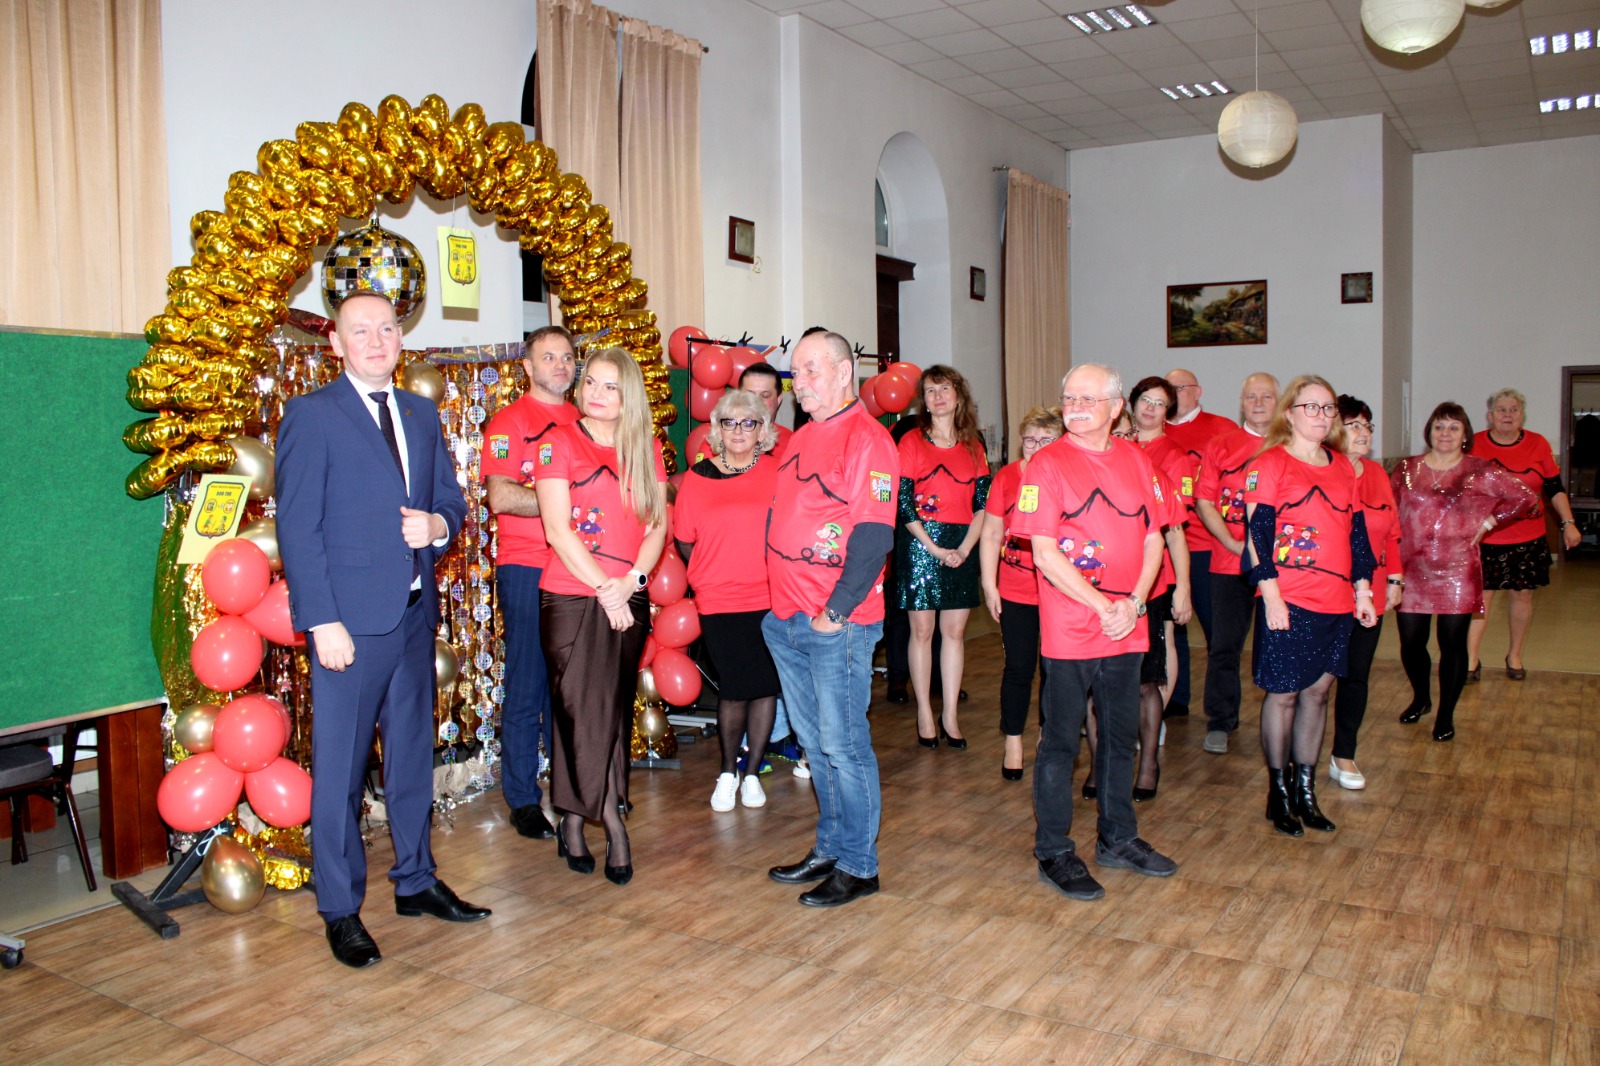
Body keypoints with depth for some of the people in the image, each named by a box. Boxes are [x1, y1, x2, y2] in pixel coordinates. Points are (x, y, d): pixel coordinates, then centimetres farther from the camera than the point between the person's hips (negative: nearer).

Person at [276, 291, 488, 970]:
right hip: (350, 617, -6)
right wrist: (323, 621, -15)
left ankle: (415, 881, 30)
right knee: (339, 768, 2)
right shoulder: (310, 415, -4)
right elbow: (297, 528, -9)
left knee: (413, 755, 16)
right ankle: (341, 910, 15)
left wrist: (438, 525, -8)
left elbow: (451, 500, 17)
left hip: (416, 612, 6)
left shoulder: (422, 414, 13)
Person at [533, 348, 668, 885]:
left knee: (614, 709, 7)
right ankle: (612, 821, 5)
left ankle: (572, 821, 19)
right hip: (571, 597, -4)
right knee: (583, 708, -6)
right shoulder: (559, 442, -1)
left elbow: (658, 523, 7)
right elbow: (558, 529, -8)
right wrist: (604, 588, -13)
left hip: (628, 599, 4)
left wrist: (632, 579, -9)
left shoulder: (646, 450, 10)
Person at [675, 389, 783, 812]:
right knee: (734, 690, 3)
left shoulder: (779, 472, 1)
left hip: (771, 600, 1)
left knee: (766, 686, 6)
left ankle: (752, 773, 23)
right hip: (719, 602, 0)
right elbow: (684, 540, 9)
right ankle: (728, 773, 24)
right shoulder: (698, 477, 3)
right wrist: (714, 573, 8)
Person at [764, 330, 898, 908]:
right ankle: (829, 848, 30)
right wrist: (780, 599, 14)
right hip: (786, 619, 8)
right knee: (813, 742, 16)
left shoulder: (866, 438, -12)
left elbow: (875, 534, -18)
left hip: (837, 625, -8)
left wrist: (836, 611, -19)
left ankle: (858, 866, 14)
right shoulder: (801, 438, 15)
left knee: (843, 745, 0)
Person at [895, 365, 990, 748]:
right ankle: (924, 713, 13)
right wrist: (934, 547, -12)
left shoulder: (973, 445, 10)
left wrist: (965, 547, -7)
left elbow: (983, 501, 6)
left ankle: (950, 714, 14)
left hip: (962, 547, 3)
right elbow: (903, 502, -6)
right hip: (919, 543, -3)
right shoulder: (912, 442, 0)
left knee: (955, 630, 6)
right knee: (922, 630, 2)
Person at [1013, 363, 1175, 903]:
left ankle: (1118, 839, 33)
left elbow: (1153, 539, 9)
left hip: (1126, 628, 6)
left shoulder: (1136, 460, 8)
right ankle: (1054, 853, 15)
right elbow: (1044, 553, -13)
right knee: (1060, 741, 3)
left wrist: (1135, 602, -7)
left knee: (1121, 735, 17)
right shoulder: (1047, 464, -8)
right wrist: (1102, 606, -15)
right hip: (1069, 629, -5)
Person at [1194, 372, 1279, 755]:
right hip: (1229, 562, -1)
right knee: (1224, 645, 1)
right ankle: (1220, 723, 11)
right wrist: (1235, 544, -10)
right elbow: (1204, 502, 1)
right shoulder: (1220, 445, 5)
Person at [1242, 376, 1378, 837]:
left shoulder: (1342, 467, 14)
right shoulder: (1269, 464, -6)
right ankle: (1279, 793, 16)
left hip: (1337, 602, 6)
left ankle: (1306, 791, 23)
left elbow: (1357, 531, 18)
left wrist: (1362, 589, 12)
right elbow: (1257, 533, -12)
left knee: (1318, 691, 11)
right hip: (1287, 603, -6)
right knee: (1283, 694, 2)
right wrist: (1270, 595, -17)